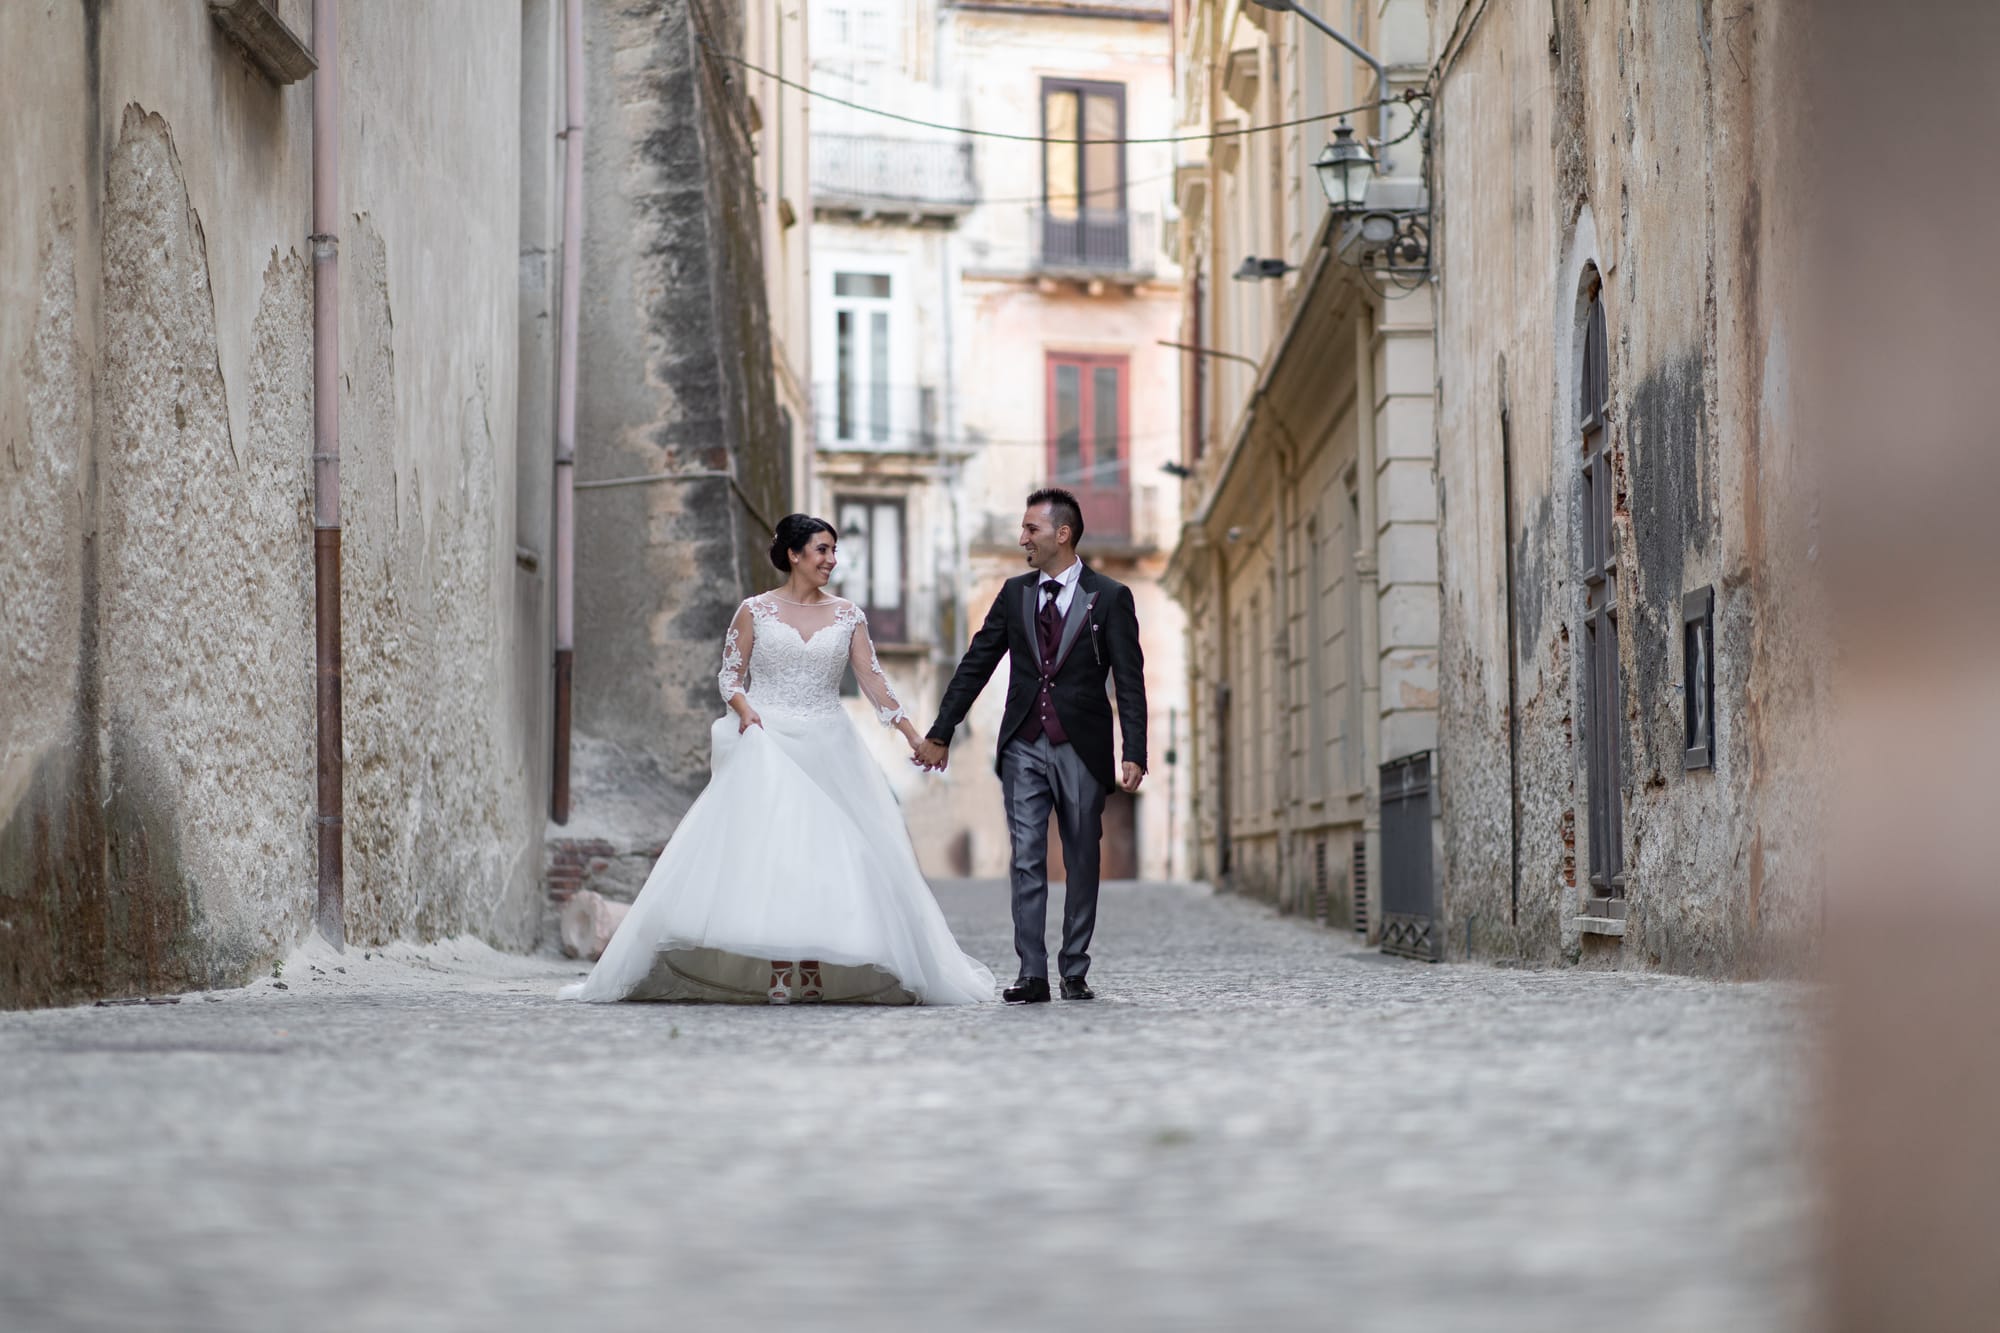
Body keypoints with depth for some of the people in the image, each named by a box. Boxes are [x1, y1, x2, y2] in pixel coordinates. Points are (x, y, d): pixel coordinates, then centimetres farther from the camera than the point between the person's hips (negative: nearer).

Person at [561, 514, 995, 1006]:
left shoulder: (848, 615, 8)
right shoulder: (755, 611, 3)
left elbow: (873, 680, 6)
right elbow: (730, 675, 5)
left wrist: (913, 735, -2)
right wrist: (744, 708, -15)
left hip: (827, 749, 2)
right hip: (767, 745, -2)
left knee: (822, 858, -3)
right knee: (769, 852, -11)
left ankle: (813, 973, 2)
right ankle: (777, 975, -11)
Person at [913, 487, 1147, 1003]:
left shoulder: (1109, 597, -1)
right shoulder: (1014, 594, 9)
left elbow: (1129, 682, -4)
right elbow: (975, 665, 12)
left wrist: (1134, 755, -12)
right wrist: (940, 733, 10)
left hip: (1081, 748, -3)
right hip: (1023, 746, 3)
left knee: (1081, 862, 5)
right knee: (1027, 860, -4)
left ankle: (1075, 971, 13)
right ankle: (1032, 974, -5)